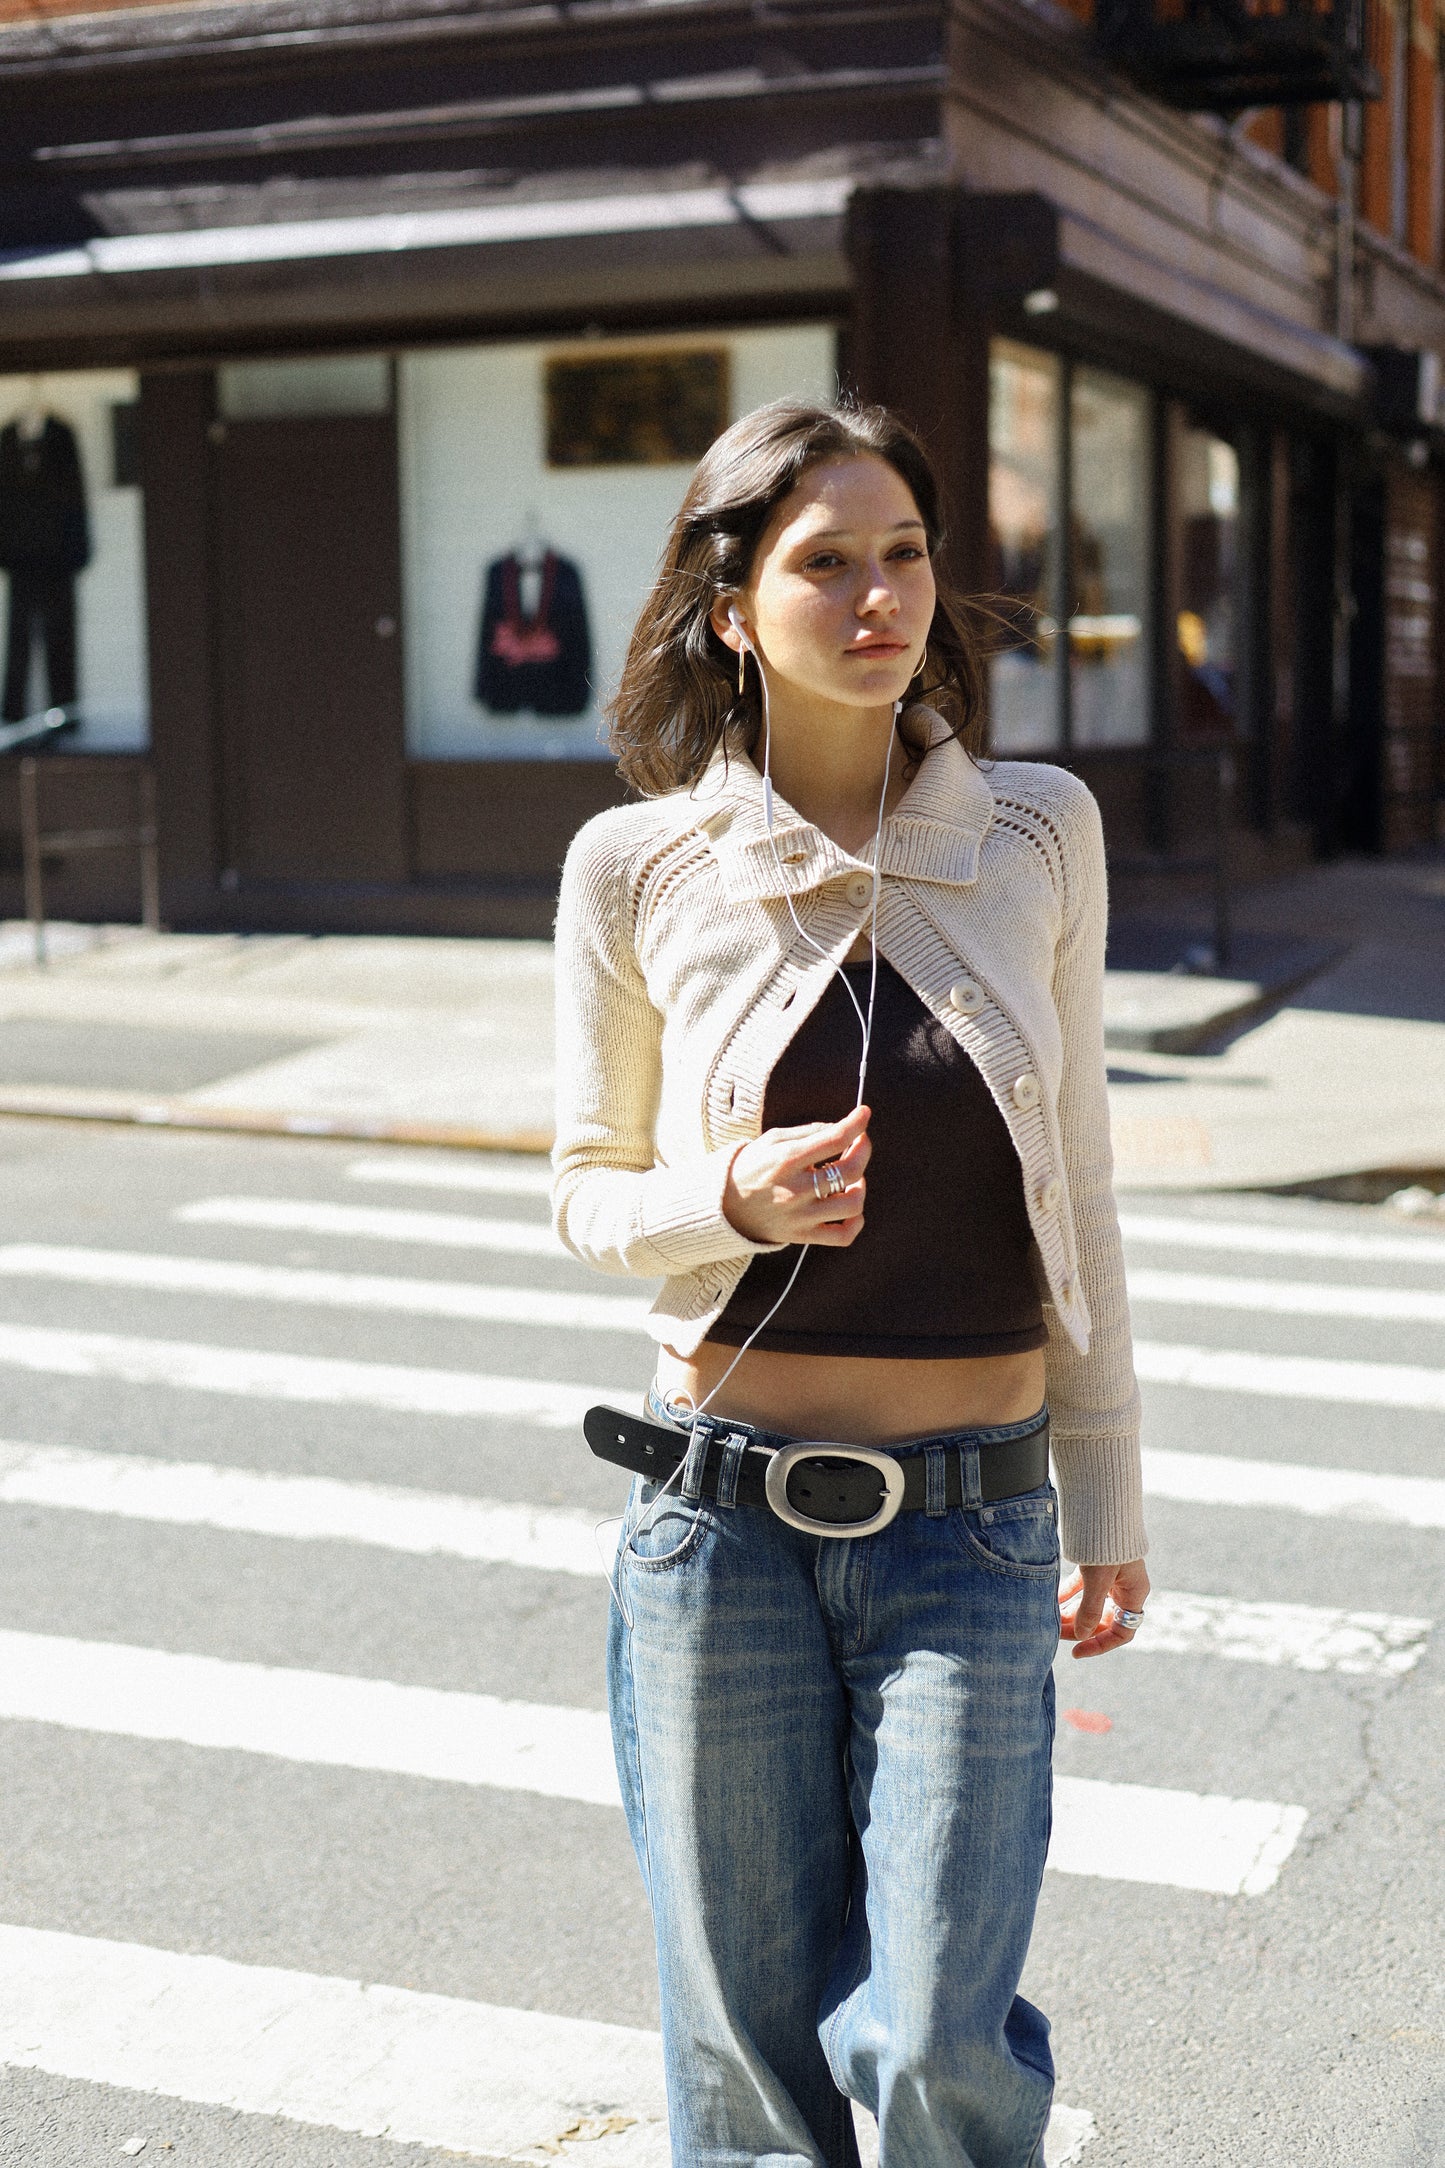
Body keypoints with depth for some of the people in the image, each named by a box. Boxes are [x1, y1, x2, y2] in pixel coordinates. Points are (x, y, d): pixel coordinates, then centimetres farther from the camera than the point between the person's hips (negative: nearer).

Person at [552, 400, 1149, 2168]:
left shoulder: (1037, 831, -1)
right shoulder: (640, 867, -4)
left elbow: (1071, 1182, 7)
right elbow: (590, 1191, 6)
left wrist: (1109, 1496, 11)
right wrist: (736, 1200, -17)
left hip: (967, 1526, 0)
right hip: (723, 1509, 0)